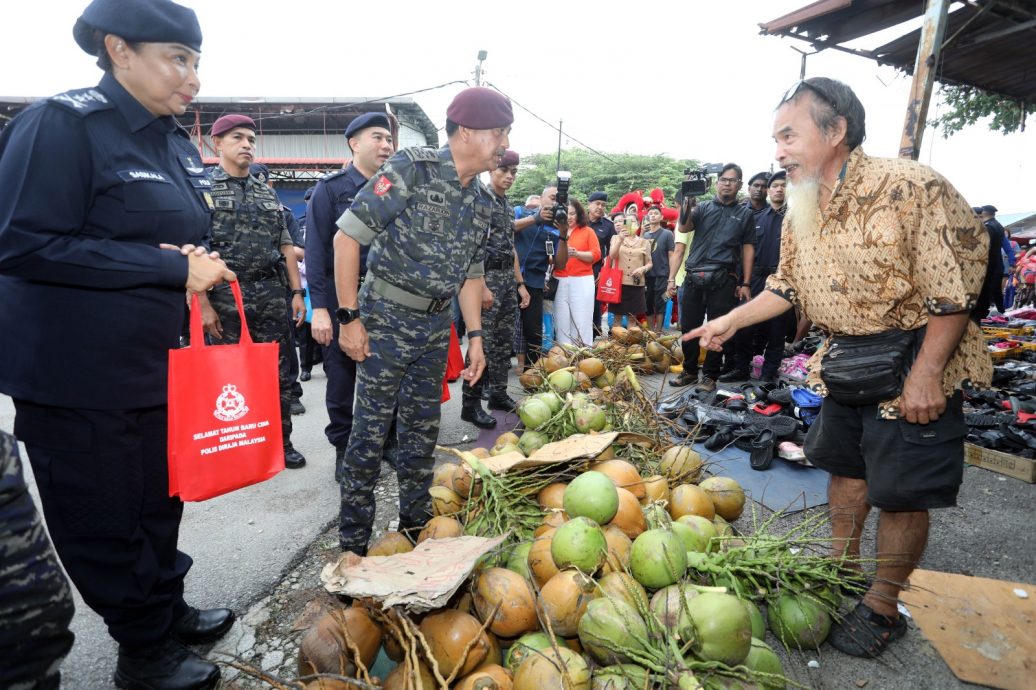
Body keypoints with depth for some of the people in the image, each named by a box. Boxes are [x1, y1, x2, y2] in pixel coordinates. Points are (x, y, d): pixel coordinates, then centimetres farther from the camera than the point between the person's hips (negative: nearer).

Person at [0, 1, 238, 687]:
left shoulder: (176, 142, 11)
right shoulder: (63, 123, -13)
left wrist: (194, 265, -1)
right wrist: (172, 270, -21)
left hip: (157, 366, 7)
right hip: (76, 378, -7)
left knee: (159, 503, 18)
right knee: (104, 520, 9)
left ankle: (168, 609, 39)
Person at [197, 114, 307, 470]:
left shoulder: (267, 193, 15)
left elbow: (285, 246, 15)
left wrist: (297, 291, 7)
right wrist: (203, 303, -13)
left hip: (271, 294, 4)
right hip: (225, 296, -4)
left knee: (279, 373, 8)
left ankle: (281, 442, 21)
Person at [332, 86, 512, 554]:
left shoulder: (481, 202, 8)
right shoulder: (411, 169, -13)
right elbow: (347, 236, -15)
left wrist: (475, 335, 10)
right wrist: (349, 317, -16)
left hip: (436, 325, 7)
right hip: (386, 319, -6)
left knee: (423, 430, 15)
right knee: (370, 432, 1)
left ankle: (417, 528, 32)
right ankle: (353, 543, 18)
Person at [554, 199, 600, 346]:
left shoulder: (588, 231, 8)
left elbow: (596, 255, -1)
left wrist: (577, 253, -14)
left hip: (582, 281, -2)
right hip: (560, 281, 2)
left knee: (581, 320, -3)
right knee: (562, 321, 2)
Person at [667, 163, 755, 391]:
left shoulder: (744, 214, 11)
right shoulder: (702, 208, 12)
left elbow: (748, 248, 9)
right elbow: (683, 227, -5)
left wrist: (745, 283, 2)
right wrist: (687, 201, -20)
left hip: (723, 280, -1)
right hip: (694, 278, 1)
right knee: (689, 327, 5)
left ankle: (710, 376, 14)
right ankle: (689, 371, 20)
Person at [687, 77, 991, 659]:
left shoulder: (912, 187, -22)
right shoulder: (800, 214, 2)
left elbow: (954, 286, -20)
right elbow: (787, 287, 13)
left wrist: (926, 374, -21)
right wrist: (731, 321, 5)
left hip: (917, 364, -7)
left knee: (901, 492, 1)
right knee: (845, 467, 17)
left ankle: (883, 608, 21)